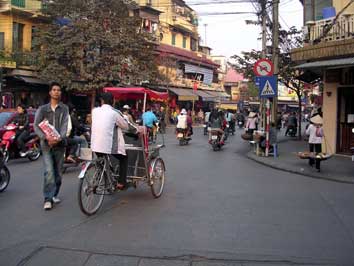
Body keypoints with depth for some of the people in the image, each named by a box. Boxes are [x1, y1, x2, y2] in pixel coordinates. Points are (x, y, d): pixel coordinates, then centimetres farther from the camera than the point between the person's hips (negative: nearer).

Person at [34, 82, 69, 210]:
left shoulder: (64, 109, 6)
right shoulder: (42, 109, 6)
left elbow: (64, 126, -5)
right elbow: (36, 126, -1)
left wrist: (59, 138, -23)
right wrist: (46, 137, -18)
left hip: (60, 144, 1)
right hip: (46, 145, -1)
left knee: (58, 172, 9)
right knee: (49, 171, -12)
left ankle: (54, 194, 25)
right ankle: (48, 199, -9)